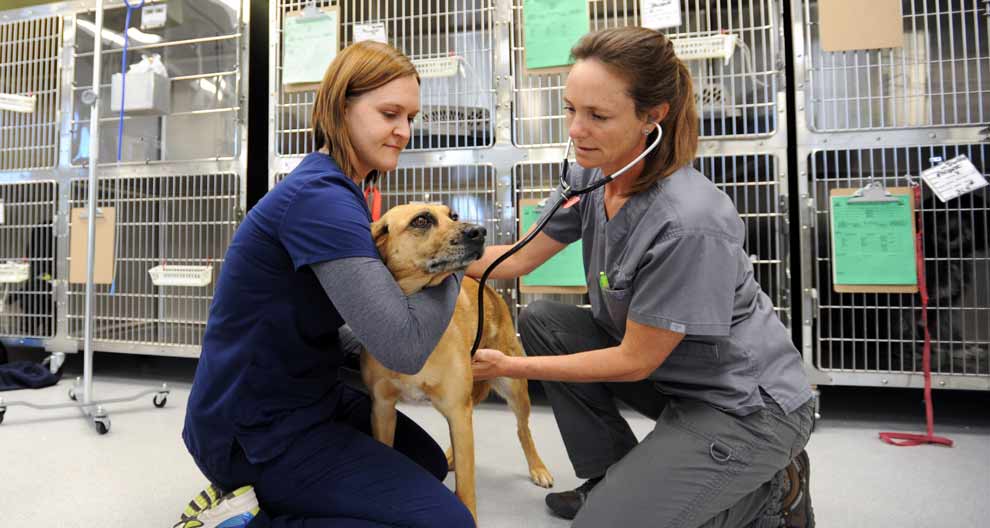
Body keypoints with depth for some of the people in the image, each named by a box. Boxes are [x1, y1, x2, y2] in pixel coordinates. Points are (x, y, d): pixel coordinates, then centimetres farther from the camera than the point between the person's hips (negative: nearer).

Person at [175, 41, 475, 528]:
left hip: (300, 395, 10)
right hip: (252, 432, -9)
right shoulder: (320, 198, -26)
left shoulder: (334, 190, 6)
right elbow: (403, 346, -31)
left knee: (429, 462, 24)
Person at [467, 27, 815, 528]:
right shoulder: (589, 177, -9)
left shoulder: (688, 223, -32)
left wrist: (510, 367, -15)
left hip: (747, 406, -7)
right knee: (540, 320, -3)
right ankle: (615, 477, 12)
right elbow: (516, 259, 3)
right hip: (667, 373, 8)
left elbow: (634, 362, -22)